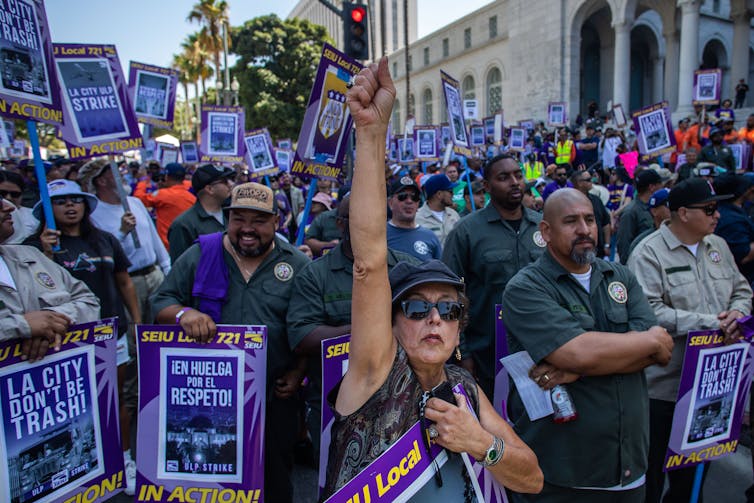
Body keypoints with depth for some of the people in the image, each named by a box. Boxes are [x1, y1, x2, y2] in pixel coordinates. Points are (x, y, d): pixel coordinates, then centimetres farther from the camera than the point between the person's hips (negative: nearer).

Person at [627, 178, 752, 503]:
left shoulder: (718, 246, 8)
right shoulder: (649, 253, -16)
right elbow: (648, 311, -25)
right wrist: (709, 323, -23)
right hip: (664, 382, -7)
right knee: (654, 463, 8)